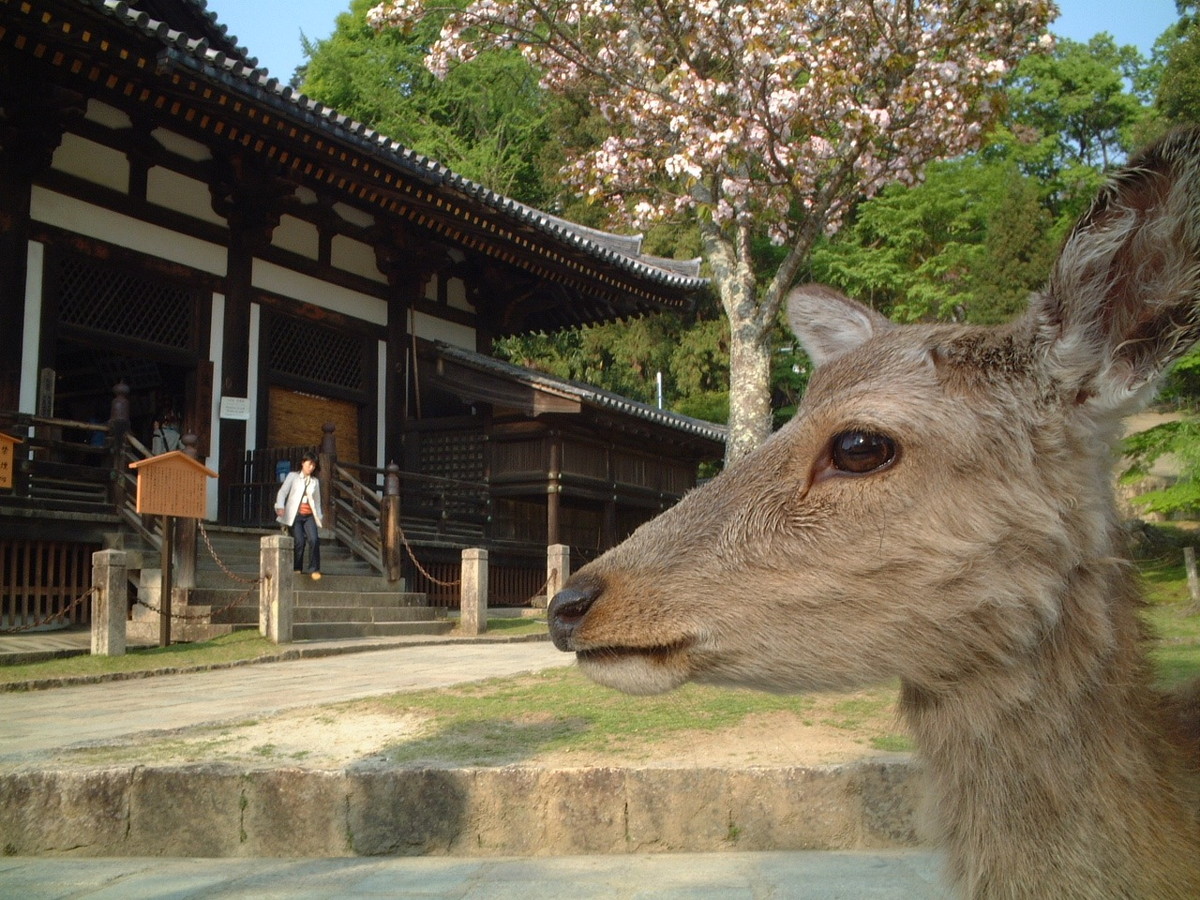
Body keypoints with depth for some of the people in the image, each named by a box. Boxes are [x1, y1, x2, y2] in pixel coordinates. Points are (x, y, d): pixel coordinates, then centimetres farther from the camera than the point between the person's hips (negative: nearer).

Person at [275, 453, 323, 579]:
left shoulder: (315, 481, 18)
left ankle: (313, 569, -11)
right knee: (299, 542, -14)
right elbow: (282, 492, -1)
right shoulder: (293, 476, 7)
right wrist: (280, 506, -17)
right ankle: (297, 569, 3)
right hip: (295, 515, -3)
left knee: (314, 540, -18)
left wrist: (319, 517, 13)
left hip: (309, 516, 3)